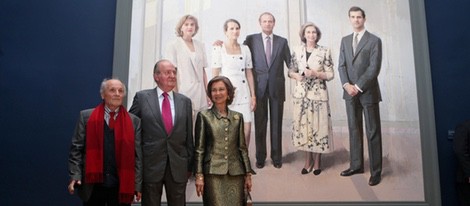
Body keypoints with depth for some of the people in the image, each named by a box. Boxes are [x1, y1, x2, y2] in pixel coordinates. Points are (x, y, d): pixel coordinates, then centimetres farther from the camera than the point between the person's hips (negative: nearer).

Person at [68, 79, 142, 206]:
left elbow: (137, 155, 2)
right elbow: (76, 148, 3)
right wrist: (75, 176, -7)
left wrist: (137, 185, -2)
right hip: (93, 184, 0)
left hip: (121, 186, 0)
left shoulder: (134, 121, 4)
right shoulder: (86, 117, 4)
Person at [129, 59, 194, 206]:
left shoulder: (185, 101, 7)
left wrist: (190, 165, 9)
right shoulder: (142, 97, 1)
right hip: (151, 165, -2)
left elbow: (188, 136, 9)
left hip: (178, 167, 2)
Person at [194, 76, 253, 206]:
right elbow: (199, 149, -1)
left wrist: (248, 174, 8)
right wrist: (199, 175, -7)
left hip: (236, 174, 3)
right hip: (213, 173, -3)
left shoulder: (238, 117, 9)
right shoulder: (204, 116, 1)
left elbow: (242, 148, 11)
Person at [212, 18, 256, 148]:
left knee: (247, 129, -2)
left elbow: (249, 74, 12)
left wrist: (253, 96, 9)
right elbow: (215, 75, -2)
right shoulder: (218, 49, 0)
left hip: (243, 94, 3)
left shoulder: (245, 49, 11)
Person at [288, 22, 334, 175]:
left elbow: (331, 74, -1)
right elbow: (291, 71, 12)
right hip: (301, 94, 3)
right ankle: (308, 161, 20)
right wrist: (296, 75, -9)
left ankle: (317, 162, 16)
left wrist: (315, 73, -16)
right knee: (303, 126, 6)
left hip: (318, 94, -2)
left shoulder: (325, 51, -1)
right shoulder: (296, 51, 6)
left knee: (318, 126, 0)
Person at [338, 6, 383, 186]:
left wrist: (358, 87, -14)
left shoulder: (374, 40, -3)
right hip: (350, 92, 5)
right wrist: (347, 85, -8)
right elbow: (342, 65, 7)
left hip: (368, 92, -5)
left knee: (373, 132, 0)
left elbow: (374, 68, -11)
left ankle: (376, 171, 6)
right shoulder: (345, 40, 13)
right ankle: (356, 165, 20)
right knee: (354, 130, 10)